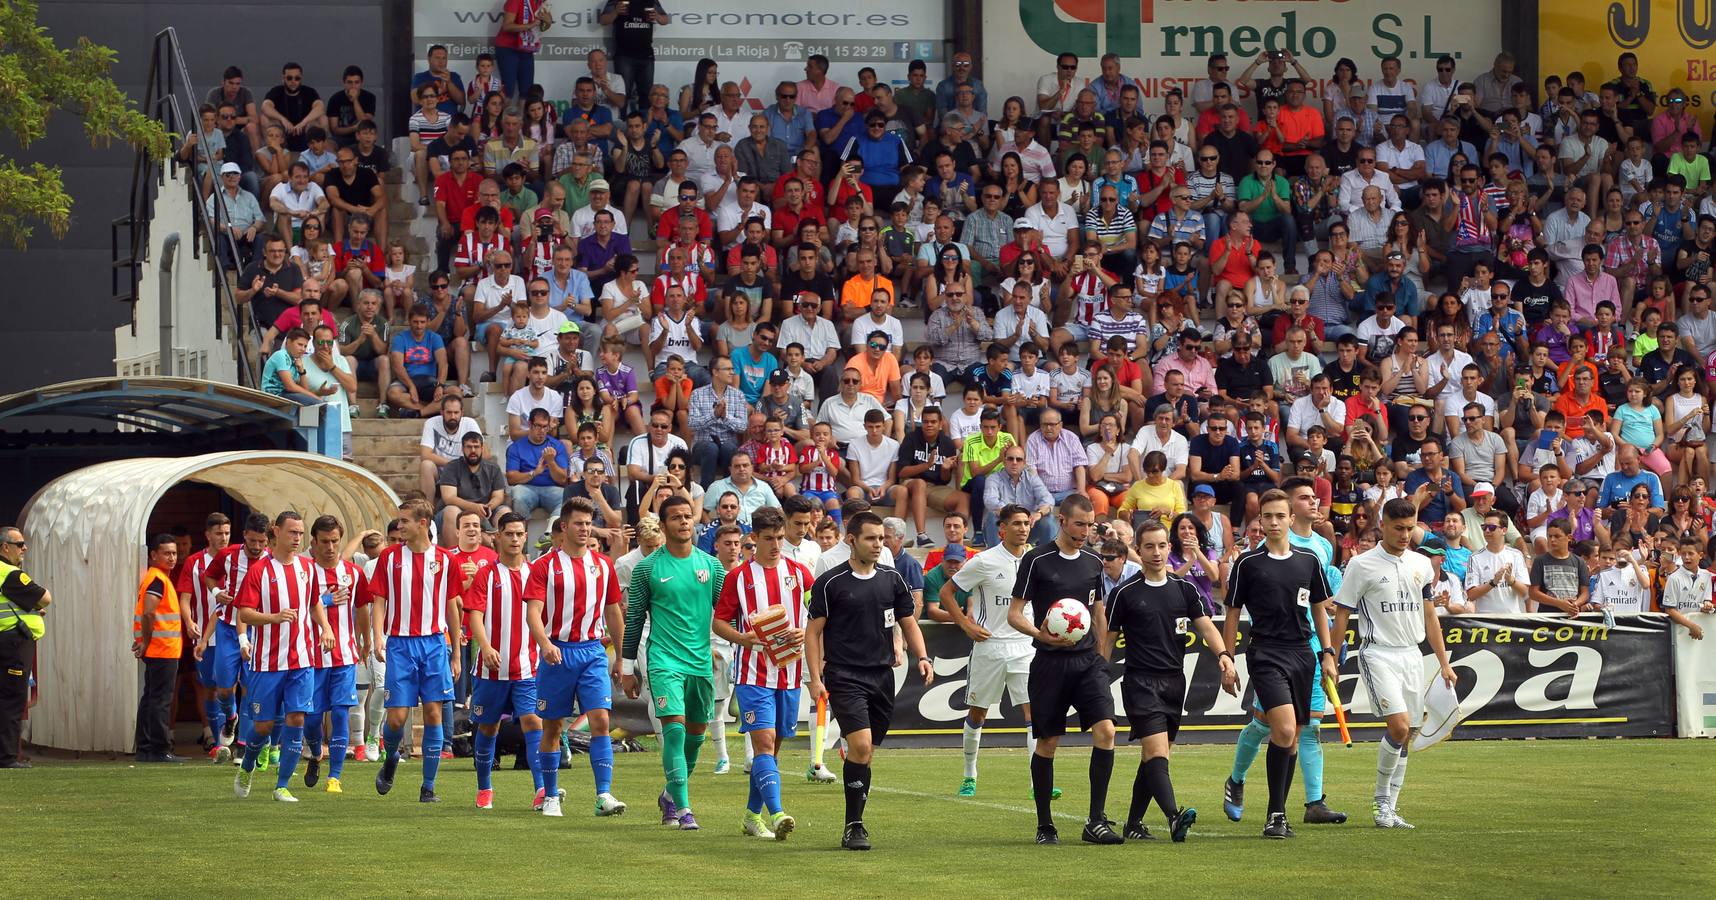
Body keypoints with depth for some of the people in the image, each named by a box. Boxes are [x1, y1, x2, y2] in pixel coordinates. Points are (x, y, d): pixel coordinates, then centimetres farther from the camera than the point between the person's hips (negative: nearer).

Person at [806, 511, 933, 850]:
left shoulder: (892, 580, 10)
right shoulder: (830, 583, -3)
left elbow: (908, 623, 17)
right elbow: (813, 632, 0)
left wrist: (922, 657, 0)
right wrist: (815, 678, -8)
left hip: (882, 677, 5)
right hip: (845, 678, -5)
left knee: (866, 753, 7)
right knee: (860, 745, -19)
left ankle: (854, 823, 17)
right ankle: (853, 826, -13)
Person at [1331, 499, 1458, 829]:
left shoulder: (1421, 564, 11)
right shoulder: (1362, 565, -5)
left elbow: (1429, 616, 18)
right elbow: (1341, 616, -2)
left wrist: (1444, 663, 14)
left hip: (1412, 655, 6)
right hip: (1378, 653, -6)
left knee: (1404, 738, 4)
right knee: (1399, 727, -19)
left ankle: (1389, 809, 12)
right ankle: (1381, 799, -1)